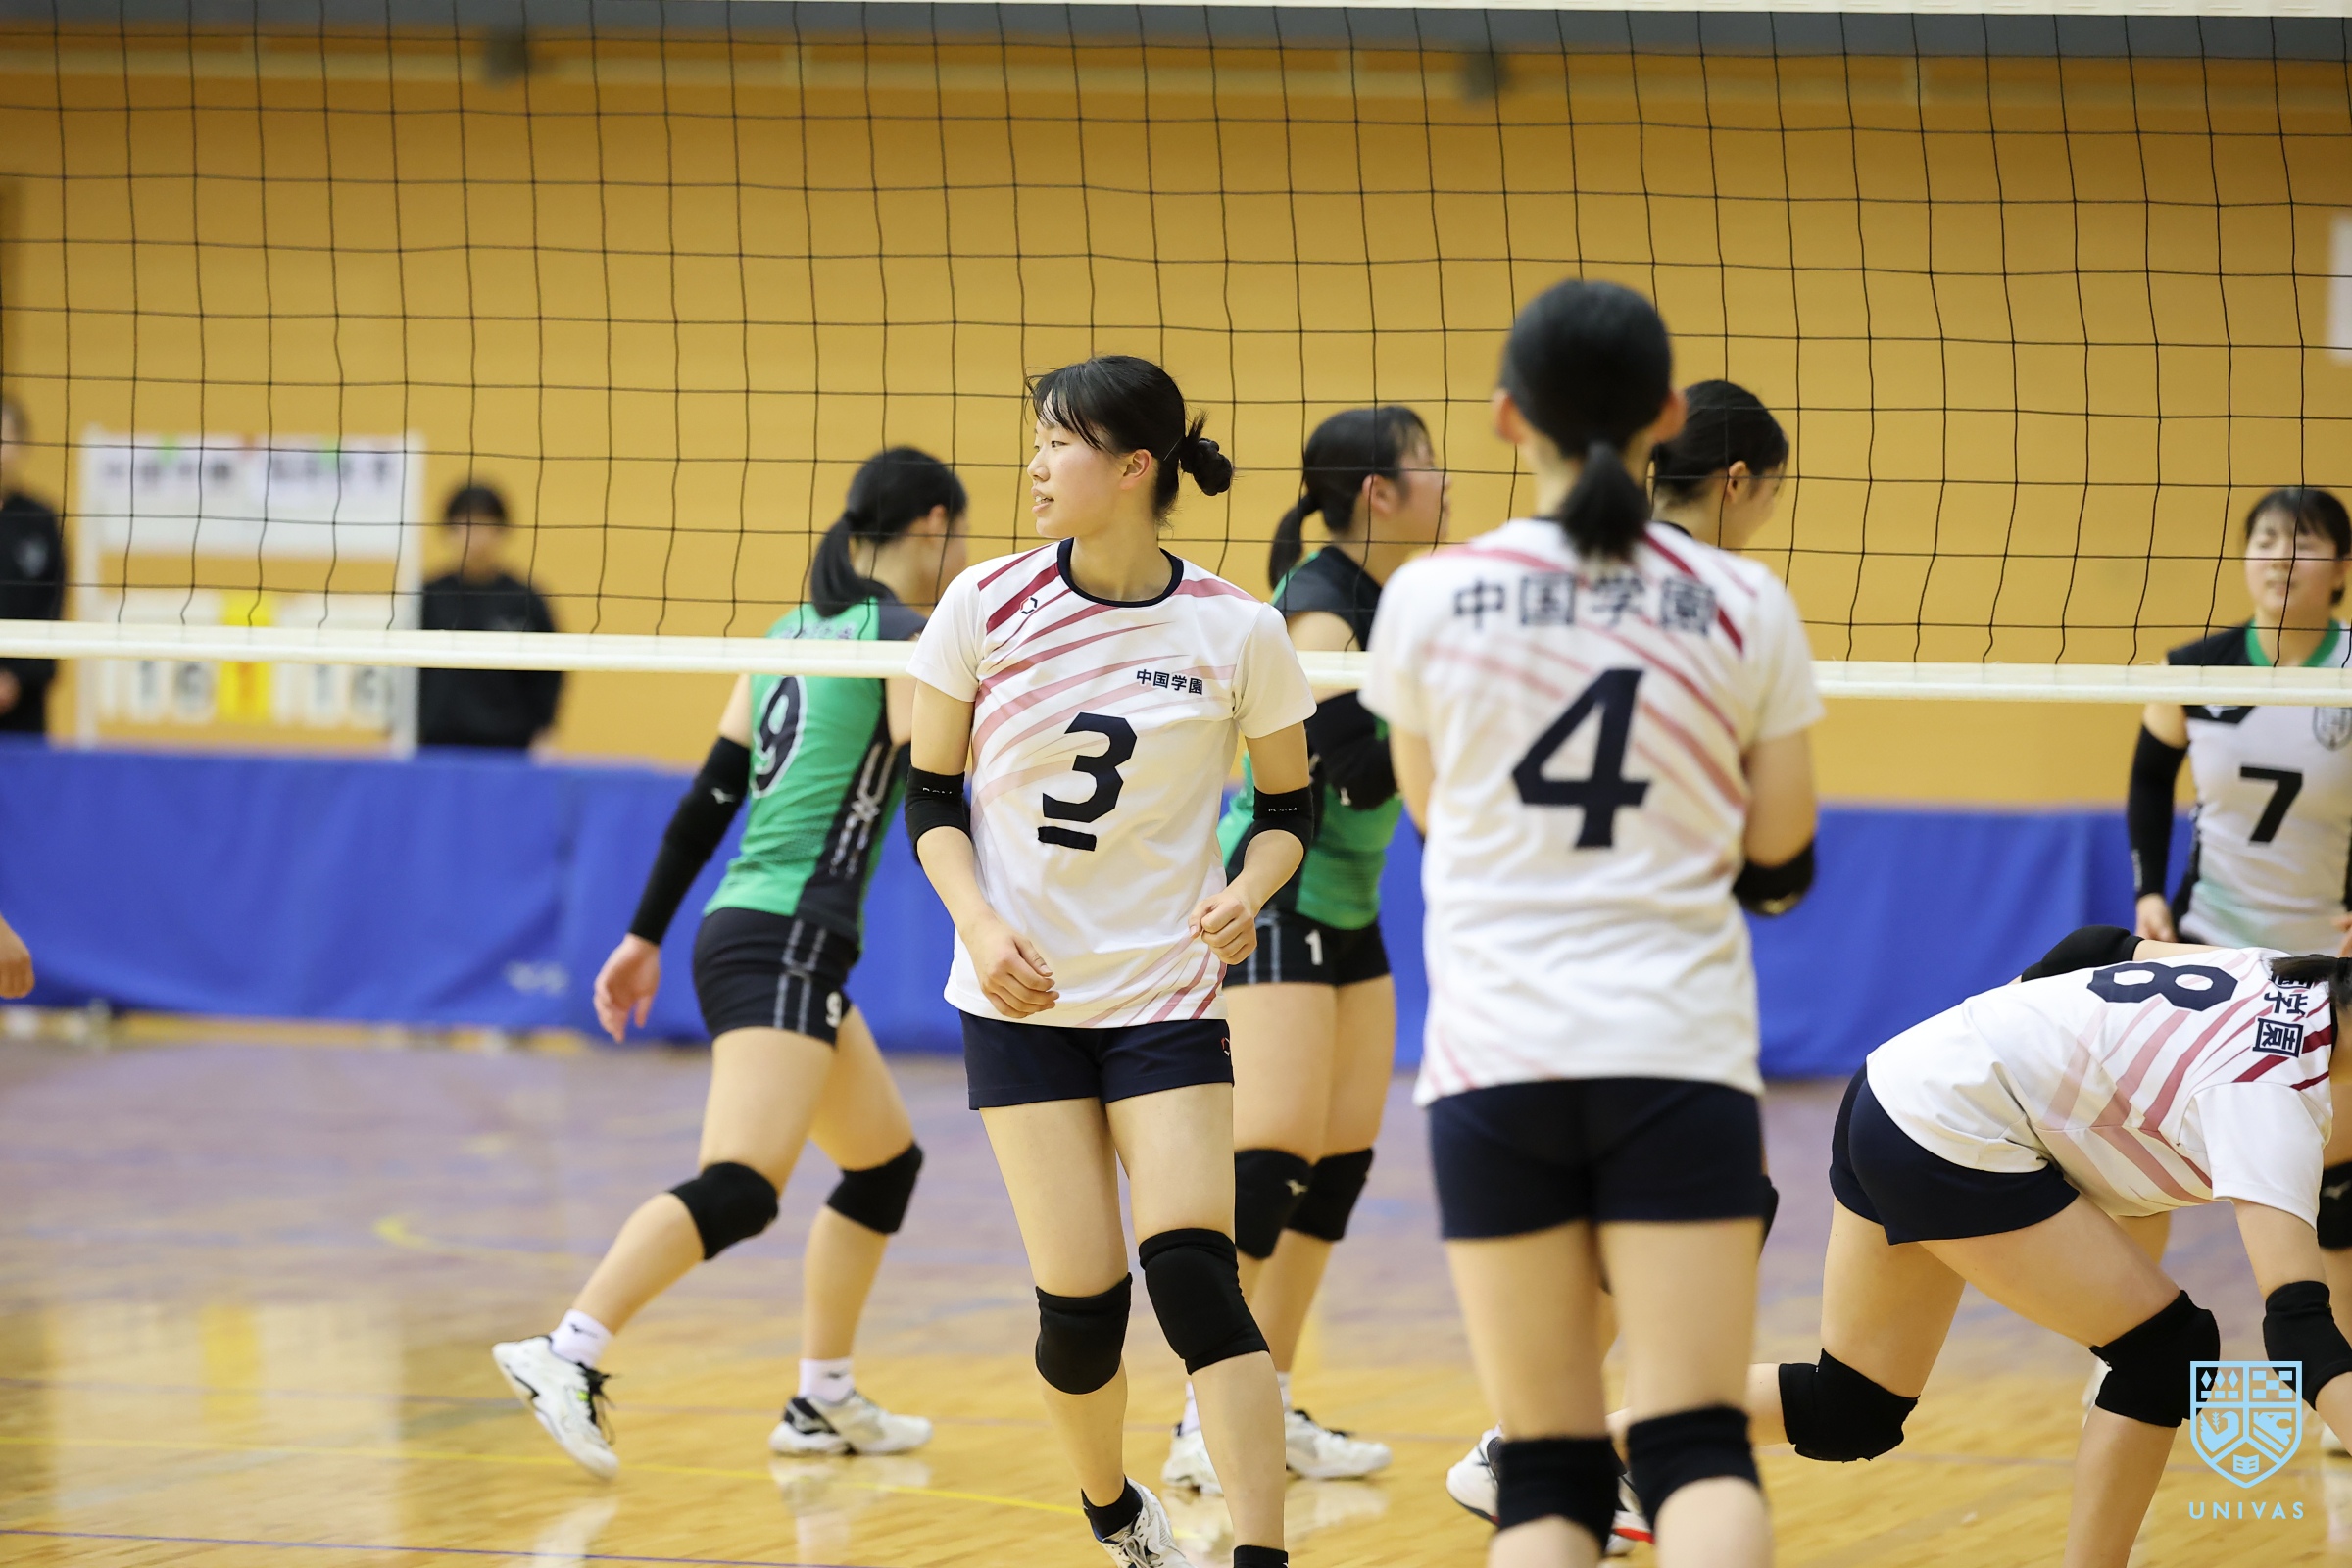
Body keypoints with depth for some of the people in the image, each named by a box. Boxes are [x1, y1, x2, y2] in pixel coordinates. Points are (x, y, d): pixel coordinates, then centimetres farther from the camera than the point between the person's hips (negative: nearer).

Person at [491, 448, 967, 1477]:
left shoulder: (796, 631, 17)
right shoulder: (906, 637, -5)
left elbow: (710, 793, 18)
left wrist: (647, 934, 21)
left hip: (741, 931, 10)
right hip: (785, 945, -10)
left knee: (885, 1162, 21)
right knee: (738, 1191, -22)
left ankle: (823, 1402, 23)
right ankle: (567, 1354, -34)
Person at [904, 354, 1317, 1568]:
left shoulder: (1238, 633, -6)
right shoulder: (985, 606, -4)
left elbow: (1288, 805, 8)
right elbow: (931, 797, 5)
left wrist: (1248, 889, -12)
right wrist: (979, 923, -11)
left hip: (1168, 998, -1)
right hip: (1023, 999, 1)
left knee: (1194, 1278, -17)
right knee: (1080, 1304, -4)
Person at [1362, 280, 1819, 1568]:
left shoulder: (1430, 599, 0)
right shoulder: (1744, 607, 1)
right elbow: (1781, 860, 7)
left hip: (1495, 1059, 0)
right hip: (1681, 1056, 0)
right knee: (1700, 1453, -4)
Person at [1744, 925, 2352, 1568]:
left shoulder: (2280, 975, 0)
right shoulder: (2271, 1095, -24)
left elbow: (2104, 948, 16)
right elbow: (2297, 1323, -36)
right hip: (1951, 1135, -9)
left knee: (1850, 1412, 17)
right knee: (2170, 1352, -4)